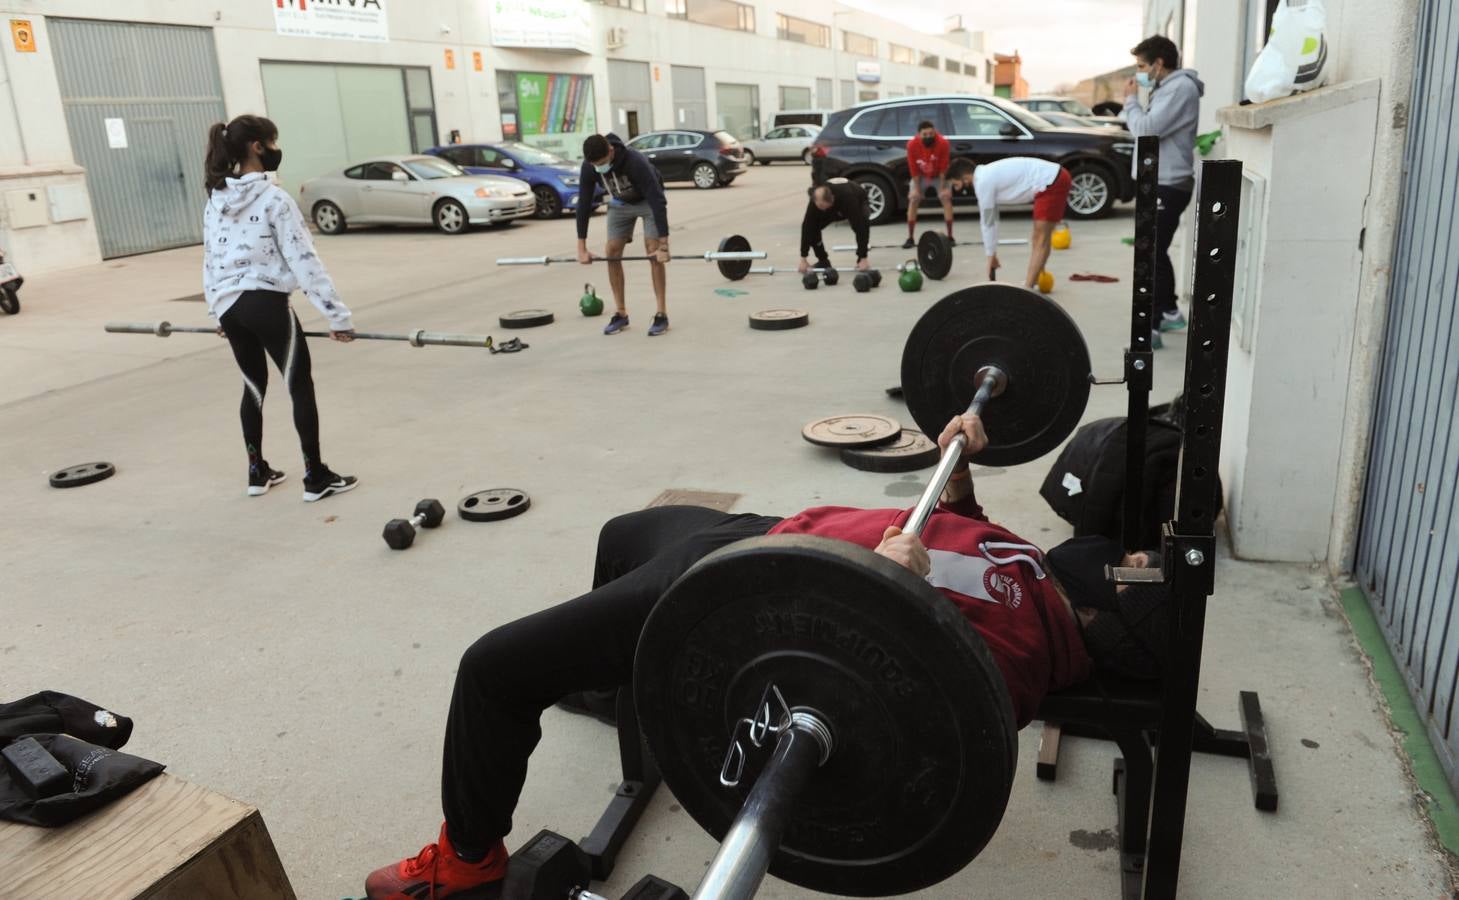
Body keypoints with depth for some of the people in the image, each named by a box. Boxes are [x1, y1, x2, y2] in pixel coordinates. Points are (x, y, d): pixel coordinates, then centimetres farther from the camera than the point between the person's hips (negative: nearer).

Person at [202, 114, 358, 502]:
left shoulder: (215, 200, 10)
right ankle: (316, 478, 8)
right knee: (301, 387, 4)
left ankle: (258, 472, 27)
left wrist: (216, 310, 26)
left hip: (229, 307, 7)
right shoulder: (274, 199, -12)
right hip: (265, 303, -7)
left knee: (253, 387, 19)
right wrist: (337, 315, -15)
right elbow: (303, 261, -16)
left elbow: (210, 259, 16)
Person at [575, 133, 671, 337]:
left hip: (648, 200, -5)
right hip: (620, 202, 5)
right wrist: (582, 247, -17)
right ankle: (620, 313, 5)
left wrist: (664, 245, -41)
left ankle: (661, 314, -10)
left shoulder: (636, 162, -40)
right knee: (611, 253, -3)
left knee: (654, 251, -16)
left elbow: (657, 202, -39)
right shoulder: (588, 168, -25)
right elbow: (584, 204, -16)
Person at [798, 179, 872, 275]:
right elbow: (807, 227, -32)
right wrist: (803, 259, -33)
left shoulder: (848, 199, -47)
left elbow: (859, 227, -46)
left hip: (857, 204, -3)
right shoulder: (816, 201, -36)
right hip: (834, 208, 3)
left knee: (863, 224, -35)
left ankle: (861, 261, -15)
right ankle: (823, 261, -1)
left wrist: (863, 259, -49)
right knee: (811, 226, -18)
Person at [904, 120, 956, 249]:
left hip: (939, 176, -1)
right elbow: (913, 169, -19)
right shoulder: (912, 145, -28)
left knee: (946, 198, -11)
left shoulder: (943, 143, -30)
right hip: (920, 176, 1)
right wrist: (916, 189, -19)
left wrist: (942, 187, -22)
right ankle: (910, 238, -4)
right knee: (913, 200, -7)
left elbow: (943, 167, -23)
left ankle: (950, 237, -6)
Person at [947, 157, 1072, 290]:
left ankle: (1028, 288, -10)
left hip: (1052, 183, -10)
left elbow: (987, 223, -4)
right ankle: (1033, 281, 26)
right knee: (1039, 237, 18)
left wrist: (991, 256, 5)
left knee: (1040, 238, -10)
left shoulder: (983, 182, -11)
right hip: (1056, 178, 10)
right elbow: (991, 219, 24)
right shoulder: (987, 175, 18)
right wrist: (992, 254, 27)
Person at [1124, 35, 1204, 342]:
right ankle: (1169, 312, 33)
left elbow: (1146, 129, -21)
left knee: (1151, 256, -11)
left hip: (1168, 186, -11)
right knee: (1156, 253, 19)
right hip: (1158, 183, 11)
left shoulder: (1181, 87, -16)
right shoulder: (1167, 87, 17)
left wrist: (1131, 100, -9)